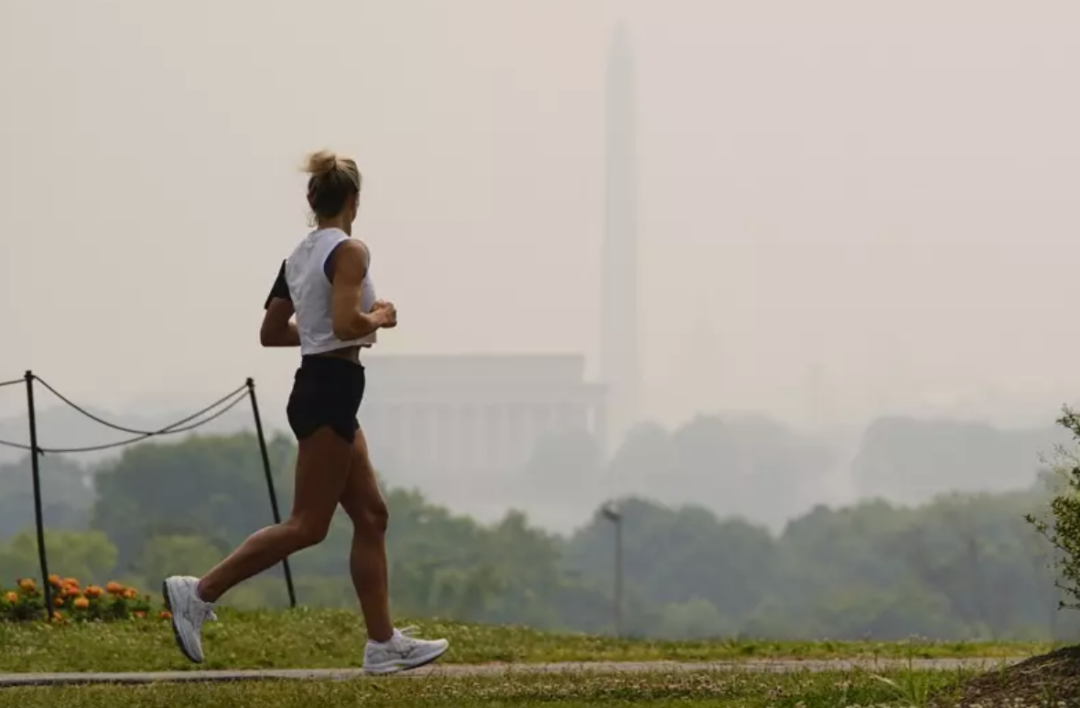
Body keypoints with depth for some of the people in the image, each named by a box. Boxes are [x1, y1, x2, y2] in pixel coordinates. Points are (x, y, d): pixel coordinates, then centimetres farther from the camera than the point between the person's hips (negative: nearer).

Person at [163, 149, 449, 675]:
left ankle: (383, 643, 10)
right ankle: (199, 593, -7)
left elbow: (271, 332, 15)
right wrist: (380, 317, -7)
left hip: (317, 387, 10)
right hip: (332, 390, -10)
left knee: (371, 516, 11)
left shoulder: (299, 255, 12)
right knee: (307, 525, -6)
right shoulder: (349, 251, -14)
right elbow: (347, 324, -26)